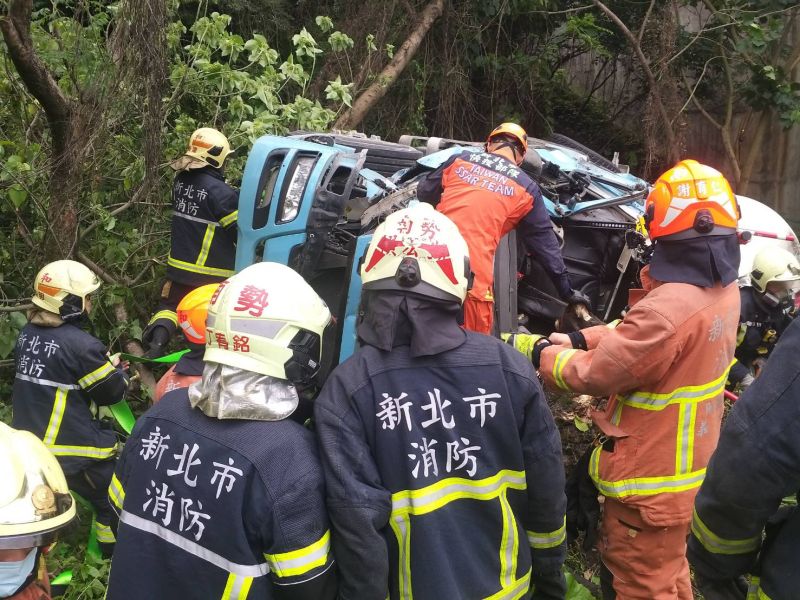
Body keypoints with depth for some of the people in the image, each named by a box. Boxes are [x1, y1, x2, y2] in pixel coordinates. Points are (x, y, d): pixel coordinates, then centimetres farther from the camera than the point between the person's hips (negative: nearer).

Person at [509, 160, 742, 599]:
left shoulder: (668, 308, -32)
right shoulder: (724, 290, -2)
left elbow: (594, 375, -21)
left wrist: (546, 356, -4)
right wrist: (582, 338, 3)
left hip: (650, 484, -9)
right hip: (690, 469, 9)